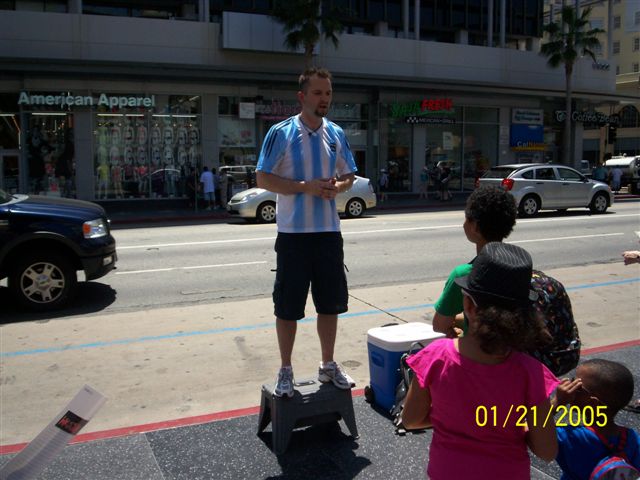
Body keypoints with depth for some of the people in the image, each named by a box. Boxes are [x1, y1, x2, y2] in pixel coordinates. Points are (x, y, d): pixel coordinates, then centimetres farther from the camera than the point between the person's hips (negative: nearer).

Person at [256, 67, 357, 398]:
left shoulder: (336, 134, 9)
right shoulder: (281, 133, -6)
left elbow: (349, 176, 17)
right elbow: (263, 179, -8)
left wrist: (337, 186, -6)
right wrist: (306, 187, -18)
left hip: (329, 231, 5)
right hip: (294, 233, -4)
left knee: (330, 302, 12)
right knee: (288, 306, 2)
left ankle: (328, 366, 28)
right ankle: (286, 371, 18)